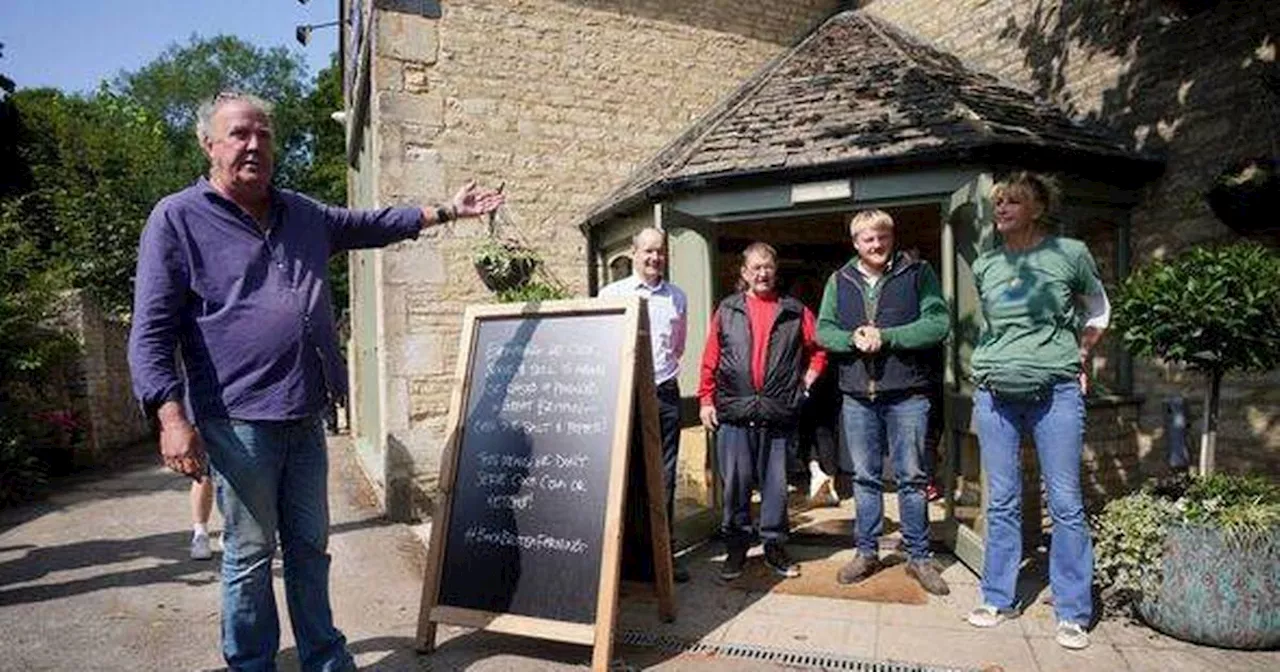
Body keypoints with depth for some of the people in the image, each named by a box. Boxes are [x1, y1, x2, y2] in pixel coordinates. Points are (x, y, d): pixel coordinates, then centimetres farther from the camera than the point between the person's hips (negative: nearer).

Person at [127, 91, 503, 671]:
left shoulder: (303, 214, 13)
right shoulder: (177, 219, -4)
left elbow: (368, 225, 29)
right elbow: (151, 331, -8)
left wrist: (445, 211, 26)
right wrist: (171, 416, -18)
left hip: (305, 415, 6)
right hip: (239, 420, -5)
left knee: (310, 544, 15)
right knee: (250, 553, 6)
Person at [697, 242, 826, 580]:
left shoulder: (795, 312, 9)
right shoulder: (727, 310, 8)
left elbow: (818, 349, 14)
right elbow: (710, 359, 6)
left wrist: (808, 379, 2)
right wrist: (706, 399, 1)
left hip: (778, 413, 1)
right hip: (733, 412, 0)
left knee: (776, 482, 9)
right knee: (735, 482, 4)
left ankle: (775, 546, 23)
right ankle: (736, 546, 18)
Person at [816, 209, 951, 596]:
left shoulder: (917, 273, 1)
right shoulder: (839, 281, 10)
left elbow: (938, 324, -9)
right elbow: (823, 329, 7)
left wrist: (885, 336, -17)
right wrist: (852, 339, -13)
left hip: (907, 393, -2)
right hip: (857, 394, 3)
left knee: (912, 477, 6)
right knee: (865, 478, 11)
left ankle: (919, 557, 20)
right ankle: (866, 552, 24)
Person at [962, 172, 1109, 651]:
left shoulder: (1070, 254, 1)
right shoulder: (984, 266, 8)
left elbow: (1098, 310, 17)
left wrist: (1077, 357, 11)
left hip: (1056, 392, -2)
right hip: (995, 392, 3)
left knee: (1066, 503, 1)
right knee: (1002, 502, 8)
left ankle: (1072, 613, 13)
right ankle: (997, 598, 19)